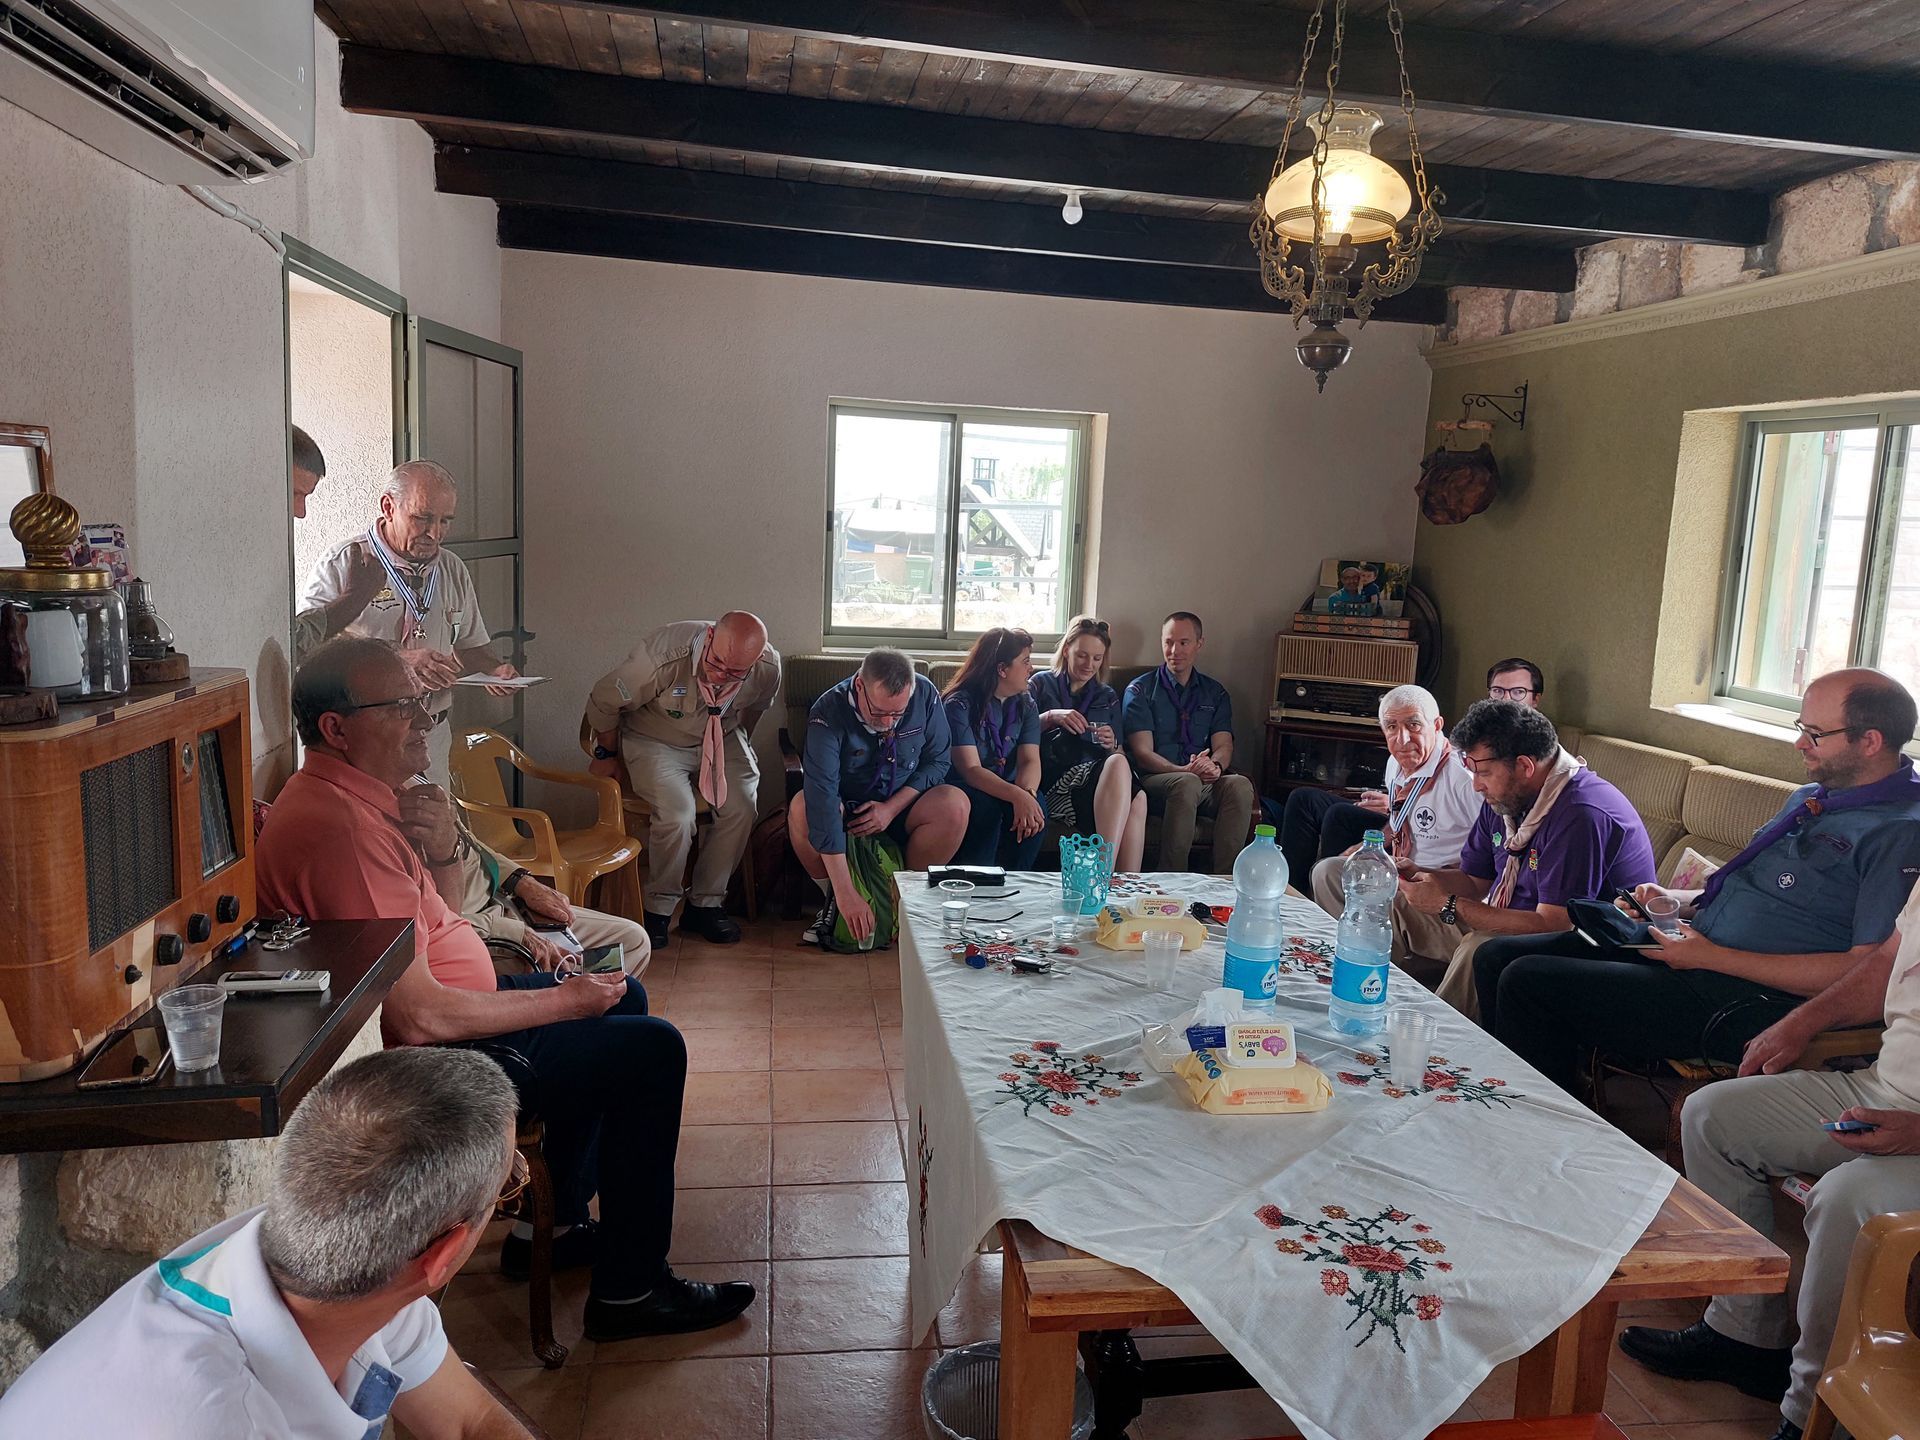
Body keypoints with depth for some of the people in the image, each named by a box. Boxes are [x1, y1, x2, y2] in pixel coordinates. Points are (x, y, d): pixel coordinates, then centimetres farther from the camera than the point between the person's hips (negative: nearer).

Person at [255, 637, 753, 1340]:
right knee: (649, 1050, -9)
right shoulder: (339, 827, -28)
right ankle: (630, 1288, 5)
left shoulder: (362, 796, 5)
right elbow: (418, 1017, -31)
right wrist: (566, 1000, -20)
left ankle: (553, 1225, 30)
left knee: (622, 994, 22)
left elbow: (440, 919, 14)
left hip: (451, 1002, 11)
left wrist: (442, 850, -7)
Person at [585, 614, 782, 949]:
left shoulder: (768, 669, -21)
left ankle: (705, 904, -3)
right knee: (677, 813, -28)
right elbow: (603, 701, -15)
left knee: (741, 806, -22)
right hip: (654, 742, -3)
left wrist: (739, 748, 16)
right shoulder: (663, 655, -33)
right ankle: (659, 908, -4)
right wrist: (607, 755, -1)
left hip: (721, 740, 4)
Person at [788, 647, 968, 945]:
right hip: (846, 806, -2)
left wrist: (892, 808, -20)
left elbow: (938, 760, -4)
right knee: (802, 809, -34)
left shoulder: (925, 695, -18)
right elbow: (823, 798, -37)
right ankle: (833, 899, -7)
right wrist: (846, 894, -43)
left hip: (903, 806, 2)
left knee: (955, 805, -29)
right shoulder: (829, 712, -28)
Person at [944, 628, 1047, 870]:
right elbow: (970, 770, -22)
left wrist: (1027, 793, -33)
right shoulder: (960, 704, -11)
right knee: (985, 805, -37)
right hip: (963, 791, -4)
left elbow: (1030, 760, -9)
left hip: (1009, 789, 4)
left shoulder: (1026, 705, 7)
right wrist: (1017, 795, -39)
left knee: (1035, 806, -28)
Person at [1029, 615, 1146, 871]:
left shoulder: (1108, 696, 29)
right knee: (1118, 765, -37)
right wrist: (1051, 717, -11)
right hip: (1055, 781, -4)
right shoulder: (1042, 684, 18)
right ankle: (1107, 874, -44)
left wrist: (1111, 746, 2)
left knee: (1137, 798, -36)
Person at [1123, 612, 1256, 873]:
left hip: (1205, 783, 3)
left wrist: (1215, 766, -19)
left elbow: (1224, 745, 7)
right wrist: (1183, 770, -22)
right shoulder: (1141, 689, 8)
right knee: (1187, 783, -37)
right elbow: (1142, 753, -4)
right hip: (1155, 781, -3)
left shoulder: (1214, 692, 20)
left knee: (1240, 784, -30)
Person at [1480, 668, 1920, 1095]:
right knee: (1496, 959, 3)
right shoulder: (1809, 798, 17)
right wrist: (1673, 901, 9)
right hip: (1695, 945, 10)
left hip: (1743, 1002, -10)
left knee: (1527, 983, -19)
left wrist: (1713, 957, -18)